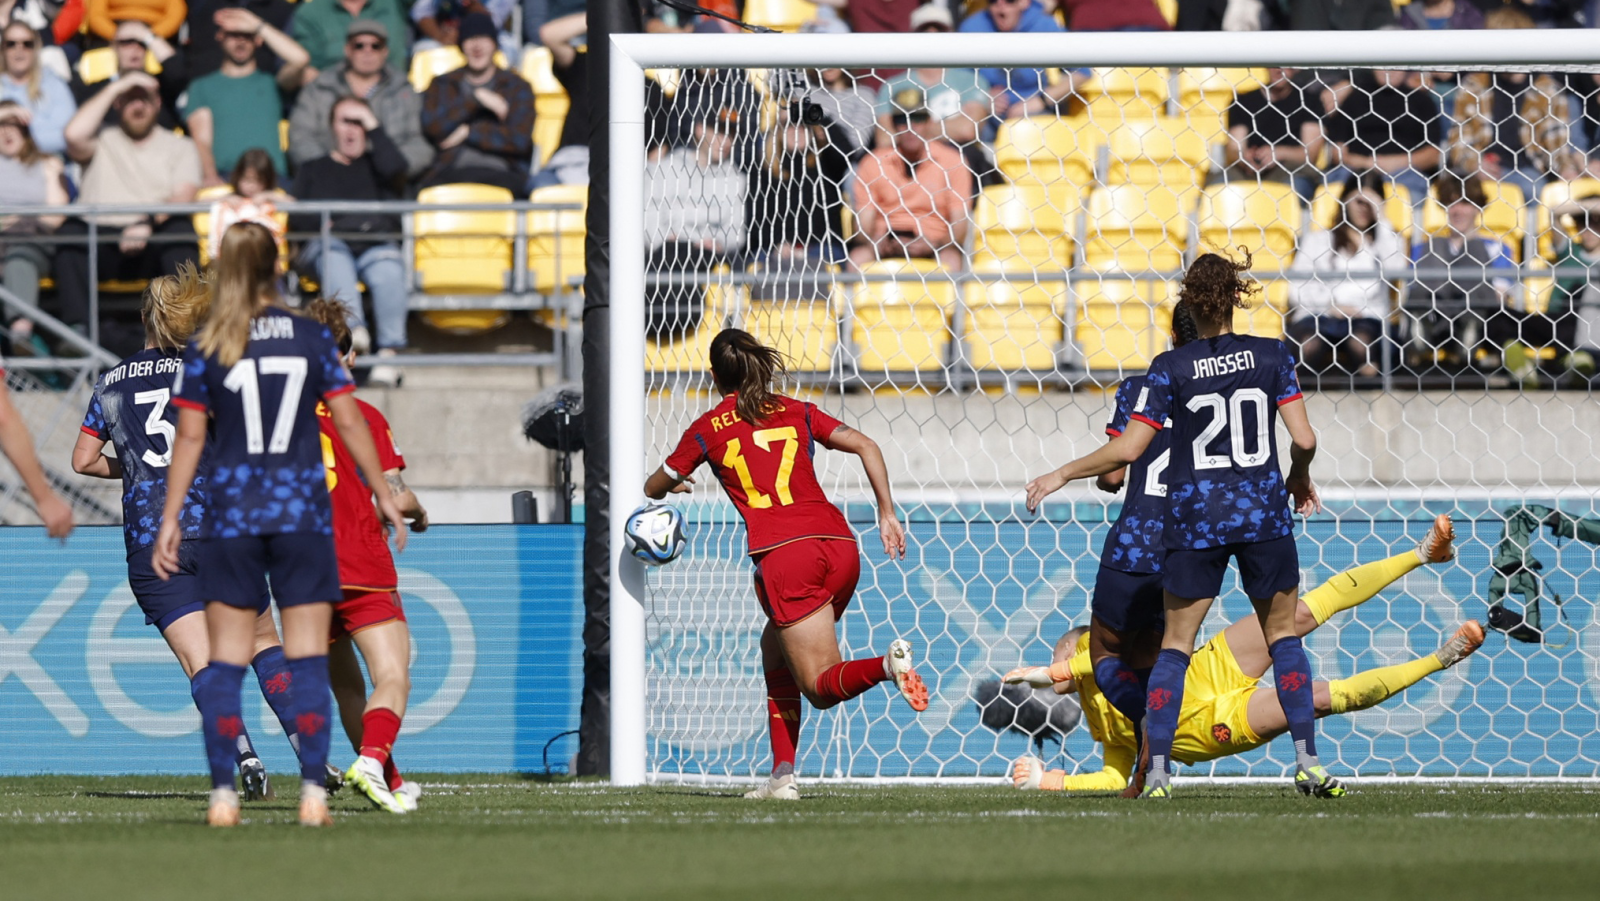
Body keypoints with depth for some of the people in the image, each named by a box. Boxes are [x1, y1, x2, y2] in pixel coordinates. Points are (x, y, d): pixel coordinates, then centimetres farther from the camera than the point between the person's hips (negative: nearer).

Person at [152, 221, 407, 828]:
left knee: (225, 659, 5)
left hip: (230, 515, 0)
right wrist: (384, 496, 10)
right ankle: (313, 793, -5)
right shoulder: (311, 338, 1)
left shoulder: (206, 348, -1)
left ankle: (223, 794, -1)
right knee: (308, 658, 1)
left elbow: (189, 438, -1)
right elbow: (349, 421, 2)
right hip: (303, 514, 0)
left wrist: (169, 518, 4)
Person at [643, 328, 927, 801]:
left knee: (822, 686, -1)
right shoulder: (798, 412, 19)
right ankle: (782, 774, 15)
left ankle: (886, 665, -34)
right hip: (840, 544, 5)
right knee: (775, 648, 25)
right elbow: (867, 446, 7)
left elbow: (655, 487, 25)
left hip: (785, 553, -5)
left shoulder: (709, 429, 11)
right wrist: (887, 514, 9)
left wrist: (672, 484, 48)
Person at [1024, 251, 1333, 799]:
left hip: (1193, 520, -1)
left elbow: (1127, 450, -6)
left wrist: (1062, 476, 6)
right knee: (1282, 634, 13)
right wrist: (1299, 480, 17)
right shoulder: (1272, 356, -1)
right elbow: (1304, 439, -5)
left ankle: (1158, 771, -3)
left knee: (1176, 643, 6)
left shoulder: (1171, 369, -4)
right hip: (1263, 516, 1)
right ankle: (1307, 763, 3)